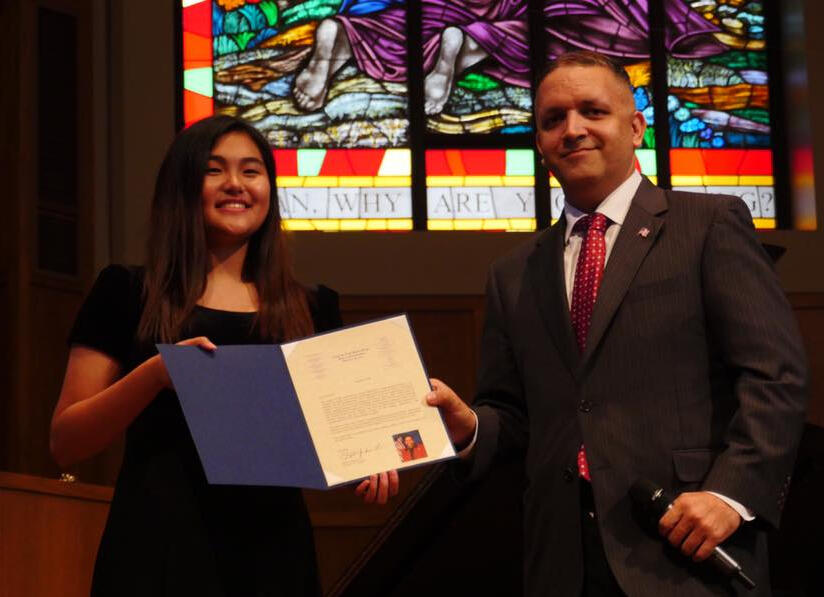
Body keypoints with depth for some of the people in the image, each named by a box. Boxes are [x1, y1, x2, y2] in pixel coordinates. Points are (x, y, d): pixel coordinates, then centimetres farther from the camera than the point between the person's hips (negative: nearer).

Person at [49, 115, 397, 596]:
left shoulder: (312, 310, 10)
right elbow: (66, 445, -1)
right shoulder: (127, 294, 3)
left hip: (273, 546, 3)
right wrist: (154, 375, -16)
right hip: (160, 548, -3)